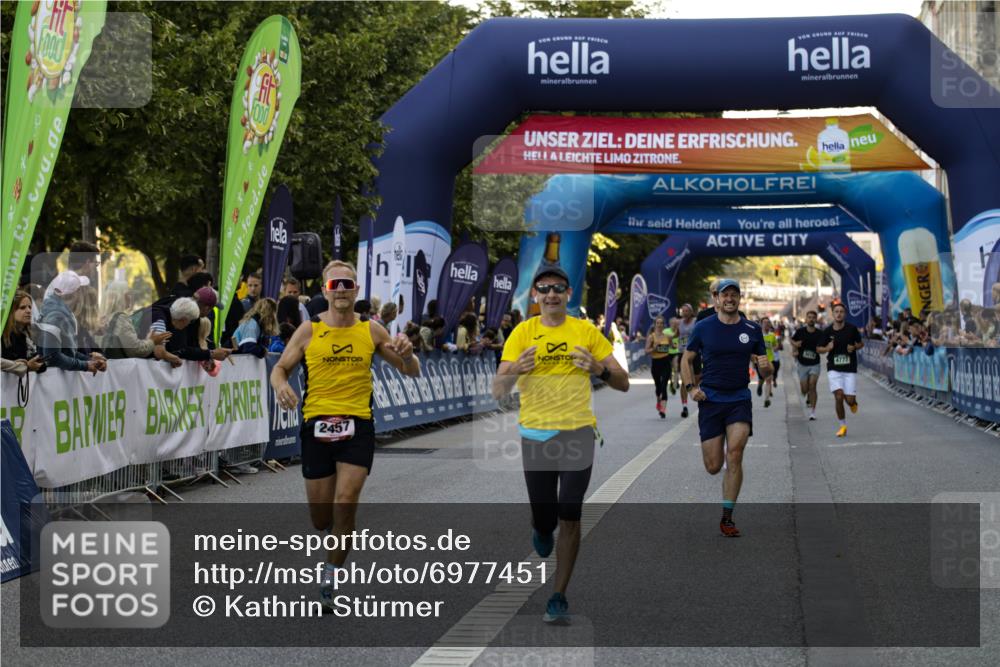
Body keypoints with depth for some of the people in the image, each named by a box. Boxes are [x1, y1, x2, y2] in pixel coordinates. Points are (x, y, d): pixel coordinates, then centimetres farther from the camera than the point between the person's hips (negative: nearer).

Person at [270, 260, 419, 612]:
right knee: (320, 517, 4)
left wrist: (406, 353, -11)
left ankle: (330, 580, 0)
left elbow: (411, 372, 12)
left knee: (345, 502, -16)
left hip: (357, 426, 0)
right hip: (316, 425, 1)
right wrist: (280, 385, -18)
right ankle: (337, 537, 43)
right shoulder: (309, 330, 4)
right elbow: (280, 368, 6)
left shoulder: (371, 331, 6)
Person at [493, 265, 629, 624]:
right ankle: (543, 531, 45)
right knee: (544, 517, 6)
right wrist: (515, 370, -27)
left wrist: (600, 369, -19)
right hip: (535, 434, 0)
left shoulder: (587, 332, 2)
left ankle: (559, 597, 4)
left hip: (577, 432, 0)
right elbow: (498, 390, -6)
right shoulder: (523, 332, 0)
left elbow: (623, 384, 3)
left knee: (569, 518, -7)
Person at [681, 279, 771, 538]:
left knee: (734, 455, -16)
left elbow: (765, 371, 9)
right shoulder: (703, 328, 0)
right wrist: (691, 387, -4)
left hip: (739, 399, 0)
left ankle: (727, 518, -6)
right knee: (713, 466, -1)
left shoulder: (752, 329, 4)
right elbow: (686, 359, 11)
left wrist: (765, 366, -15)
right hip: (710, 399, 0)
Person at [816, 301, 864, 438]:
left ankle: (853, 402, 35)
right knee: (838, 397, -12)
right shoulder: (828, 331, -1)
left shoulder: (852, 329, -3)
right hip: (834, 369, 0)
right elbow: (819, 349, 8)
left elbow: (861, 343, 11)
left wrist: (854, 347, -11)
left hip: (850, 369, 0)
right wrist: (827, 348, -14)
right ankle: (843, 426, 4)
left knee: (850, 400, -4)